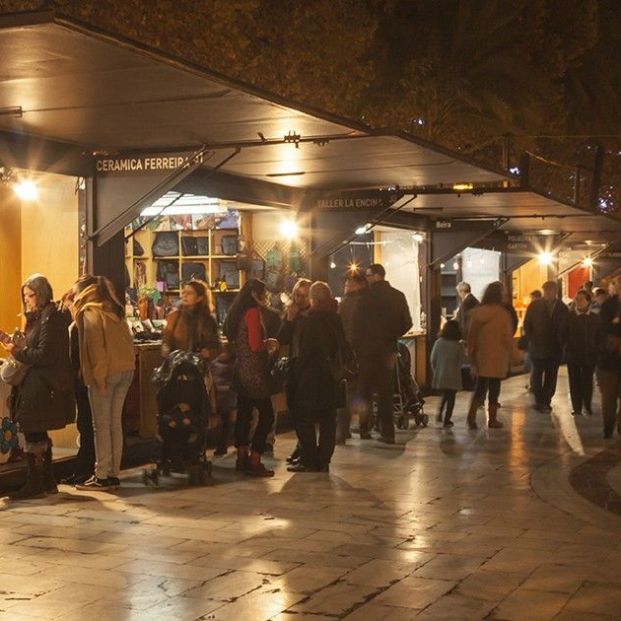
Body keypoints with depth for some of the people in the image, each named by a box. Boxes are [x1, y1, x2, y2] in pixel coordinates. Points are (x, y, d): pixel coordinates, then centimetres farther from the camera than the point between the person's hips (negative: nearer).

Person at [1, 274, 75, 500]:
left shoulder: (50, 318, -14)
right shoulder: (39, 317, 16)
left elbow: (44, 355, -19)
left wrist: (18, 352, -12)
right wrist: (19, 349, 3)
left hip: (44, 386, -10)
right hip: (37, 384, 10)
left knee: (33, 434, -7)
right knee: (39, 435, 14)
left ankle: (35, 484, -1)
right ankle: (47, 482, 21)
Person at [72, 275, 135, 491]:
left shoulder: (89, 312, -6)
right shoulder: (113, 310, 16)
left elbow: (95, 346, -14)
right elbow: (127, 340, 13)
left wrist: (98, 377, -13)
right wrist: (128, 365, 11)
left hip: (106, 373, -7)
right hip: (126, 370, 7)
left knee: (101, 426, -1)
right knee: (115, 423, 12)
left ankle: (102, 477, 2)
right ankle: (114, 473, 15)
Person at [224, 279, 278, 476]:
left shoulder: (239, 312, 12)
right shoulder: (253, 312, -15)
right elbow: (255, 345, -21)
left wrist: (265, 344, 15)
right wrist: (269, 343, -1)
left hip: (241, 369, 9)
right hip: (254, 371, -9)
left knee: (244, 413, 12)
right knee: (266, 415, -4)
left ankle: (242, 457, 17)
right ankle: (254, 462, -5)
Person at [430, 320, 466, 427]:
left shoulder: (438, 343, -4)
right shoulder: (458, 345, -11)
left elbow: (433, 359, 0)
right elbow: (462, 360, -7)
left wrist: (435, 370, 13)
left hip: (440, 375, 3)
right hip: (453, 376, -3)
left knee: (444, 395, 22)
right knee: (451, 397, 6)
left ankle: (440, 413, 8)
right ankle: (447, 419, 4)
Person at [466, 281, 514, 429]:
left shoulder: (477, 312, 0)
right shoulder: (503, 314, -12)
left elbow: (471, 335, 3)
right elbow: (507, 337, -9)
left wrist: (471, 353, 11)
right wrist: (509, 355, 5)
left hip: (480, 356, 4)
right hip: (497, 356, -4)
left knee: (480, 385, 13)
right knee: (494, 387, 5)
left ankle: (472, 413, -4)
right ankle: (492, 419, 11)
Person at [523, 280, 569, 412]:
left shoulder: (562, 308, 2)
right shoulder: (534, 306, 1)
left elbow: (564, 327, 5)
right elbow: (527, 325, 4)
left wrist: (561, 343, -4)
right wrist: (532, 340, -3)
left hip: (555, 348, 1)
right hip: (537, 348, -1)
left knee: (551, 377, 2)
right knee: (537, 375, 4)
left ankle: (546, 401, 9)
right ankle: (539, 401, 12)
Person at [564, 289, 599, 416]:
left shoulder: (594, 318, 2)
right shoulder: (569, 316, -2)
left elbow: (599, 336, 4)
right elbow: (564, 334, -2)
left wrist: (596, 351, -2)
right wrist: (567, 348, -11)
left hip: (589, 354, 1)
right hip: (573, 354, -1)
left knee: (587, 381, 6)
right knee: (575, 381, 4)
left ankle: (587, 406, 19)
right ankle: (577, 407, 11)